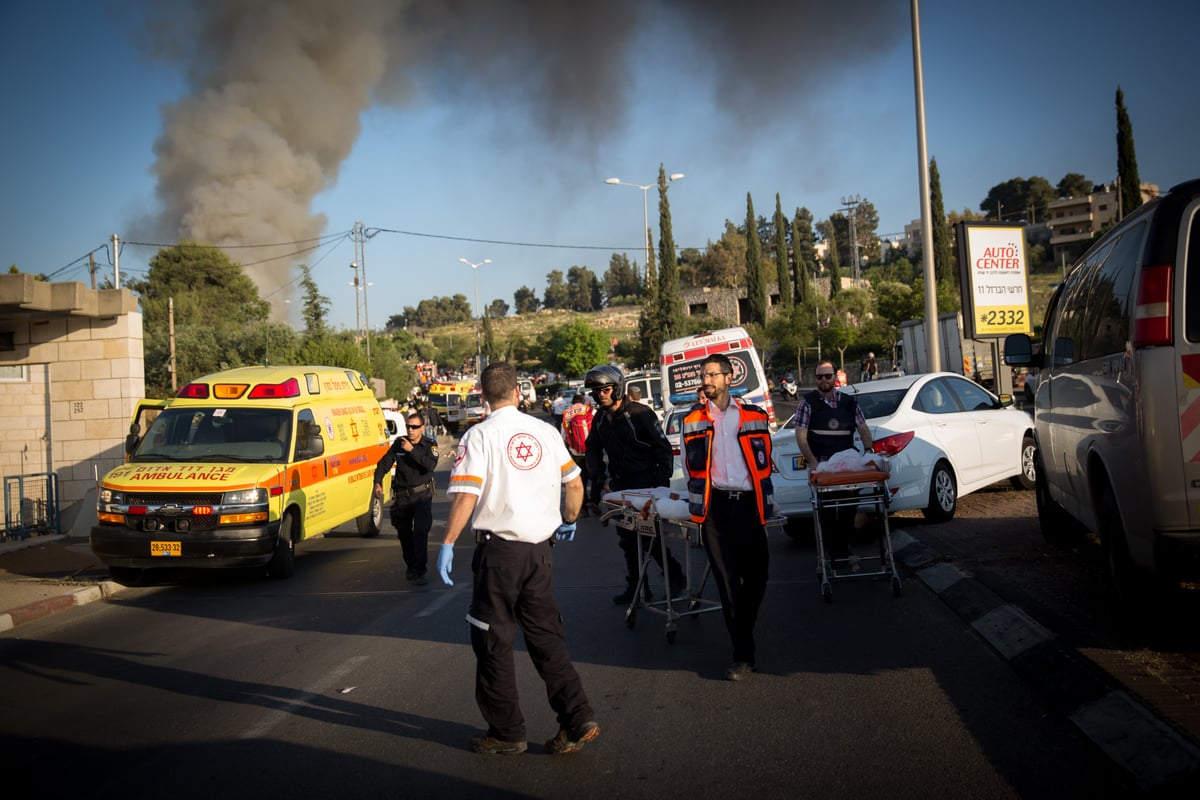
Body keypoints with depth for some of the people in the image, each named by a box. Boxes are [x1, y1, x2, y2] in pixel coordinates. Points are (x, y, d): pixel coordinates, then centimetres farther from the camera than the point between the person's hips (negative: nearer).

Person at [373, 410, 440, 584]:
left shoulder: (430, 445, -4)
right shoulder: (399, 443, 3)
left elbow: (431, 465, -22)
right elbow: (384, 463, 9)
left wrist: (412, 450, -25)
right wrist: (378, 482, -5)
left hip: (422, 496, -3)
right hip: (402, 496, 3)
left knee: (421, 533, -15)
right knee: (404, 534, 11)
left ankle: (419, 572, -13)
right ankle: (410, 566, 30)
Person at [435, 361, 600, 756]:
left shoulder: (479, 435, -8)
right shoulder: (545, 432, 5)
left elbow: (465, 496, -18)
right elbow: (575, 485, 13)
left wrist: (447, 544, -11)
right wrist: (569, 522, 30)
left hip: (498, 549, -4)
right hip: (539, 548, 5)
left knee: (493, 642, 8)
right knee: (547, 637, 14)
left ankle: (506, 733, 16)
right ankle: (578, 722, 12)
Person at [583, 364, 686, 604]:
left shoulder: (640, 414, -11)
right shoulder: (600, 419, 8)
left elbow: (663, 448, -9)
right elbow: (593, 450, 19)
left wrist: (662, 479, -14)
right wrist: (596, 479, 7)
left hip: (644, 483, -7)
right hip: (619, 484, 7)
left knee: (649, 535, -8)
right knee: (627, 539, 10)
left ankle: (674, 575, 10)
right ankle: (636, 586, 20)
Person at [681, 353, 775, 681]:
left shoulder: (753, 415, 8)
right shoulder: (693, 419, 8)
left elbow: (765, 461, 13)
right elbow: (690, 466, 14)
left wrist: (765, 500, 10)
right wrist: (701, 497, 8)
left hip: (748, 503, 1)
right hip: (715, 506, -1)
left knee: (756, 574, 2)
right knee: (727, 580, -2)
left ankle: (743, 628, 28)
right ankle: (743, 654, 1)